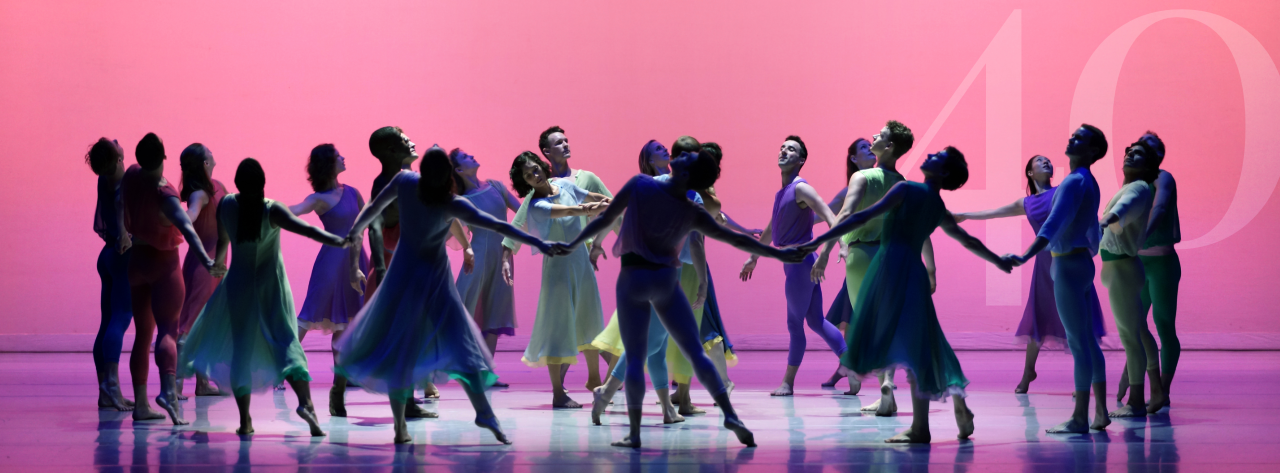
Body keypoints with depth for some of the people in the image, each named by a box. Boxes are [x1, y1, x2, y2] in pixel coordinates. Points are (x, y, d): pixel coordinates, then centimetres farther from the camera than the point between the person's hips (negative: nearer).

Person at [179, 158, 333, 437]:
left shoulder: (226, 205, -4)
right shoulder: (272, 210, -15)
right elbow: (305, 229, -30)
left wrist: (218, 263, 32)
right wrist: (336, 241, -35)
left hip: (239, 286, 3)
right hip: (272, 287, -3)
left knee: (241, 349, 10)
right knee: (286, 341, -3)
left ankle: (245, 420, 11)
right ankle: (305, 402, -25)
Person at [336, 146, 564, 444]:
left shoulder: (404, 182, -12)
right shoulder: (452, 205, -19)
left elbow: (373, 208, 1)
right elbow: (498, 226, -23)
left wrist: (354, 232, 20)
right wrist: (538, 244, -23)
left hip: (404, 273, 3)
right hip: (434, 276, -3)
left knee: (396, 348, 8)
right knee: (460, 343, 1)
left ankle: (400, 426, 7)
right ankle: (484, 413, -9)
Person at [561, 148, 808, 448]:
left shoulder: (640, 185, -9)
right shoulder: (693, 215, -5)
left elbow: (606, 220, -4)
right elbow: (736, 239, -3)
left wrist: (572, 244, 9)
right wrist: (778, 254, 5)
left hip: (632, 279, -1)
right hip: (666, 278, 1)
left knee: (634, 358, 3)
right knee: (695, 351, 5)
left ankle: (634, 434, 0)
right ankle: (729, 414, -8)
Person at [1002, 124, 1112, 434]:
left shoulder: (1076, 182, -15)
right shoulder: (1088, 183, 16)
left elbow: (1054, 224, -28)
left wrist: (1025, 257, -38)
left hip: (1069, 267, -10)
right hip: (1083, 263, 10)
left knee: (1078, 342, -8)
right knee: (1088, 341, 12)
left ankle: (1080, 419, -6)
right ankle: (1100, 412, 16)